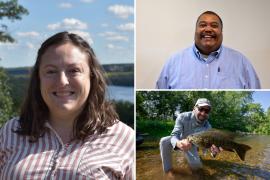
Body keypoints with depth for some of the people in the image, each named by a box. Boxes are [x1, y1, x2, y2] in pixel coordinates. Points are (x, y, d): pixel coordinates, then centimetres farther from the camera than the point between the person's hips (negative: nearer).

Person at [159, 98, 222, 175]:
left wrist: (214, 150, -56)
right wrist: (178, 143, -64)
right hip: (179, 140, -2)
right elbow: (174, 135, -37)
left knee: (196, 166, -15)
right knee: (164, 141, -32)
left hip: (191, 146, 2)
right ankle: (168, 170, -17)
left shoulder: (208, 127, -24)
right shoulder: (183, 117, -31)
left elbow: (209, 144, -28)